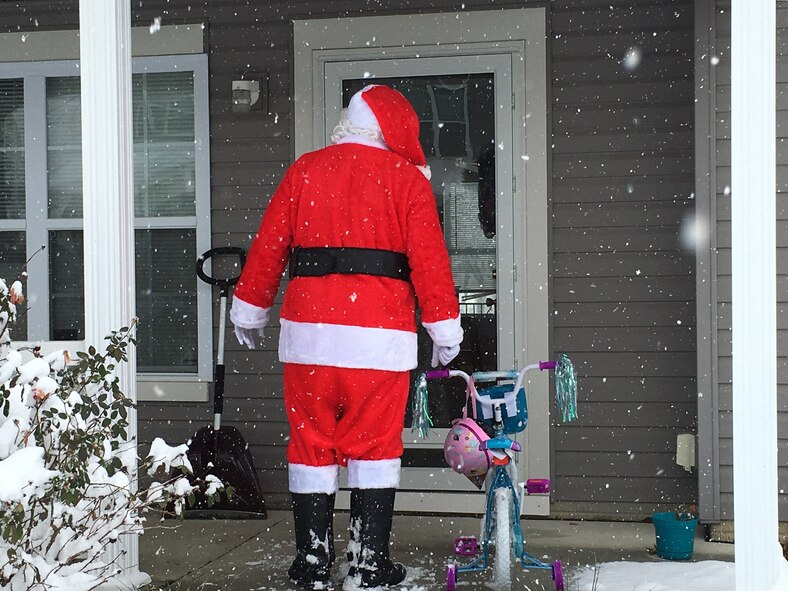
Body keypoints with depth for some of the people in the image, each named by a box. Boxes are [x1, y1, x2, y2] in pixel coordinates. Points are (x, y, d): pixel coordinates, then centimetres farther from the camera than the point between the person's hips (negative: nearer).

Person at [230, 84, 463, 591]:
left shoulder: (305, 170, 11)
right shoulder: (407, 178, 4)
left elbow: (268, 247, 12)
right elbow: (429, 258, -1)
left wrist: (250, 312, 22)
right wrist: (445, 329, 5)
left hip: (309, 331, 2)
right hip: (379, 335, -2)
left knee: (312, 444, 9)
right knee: (375, 446, 6)